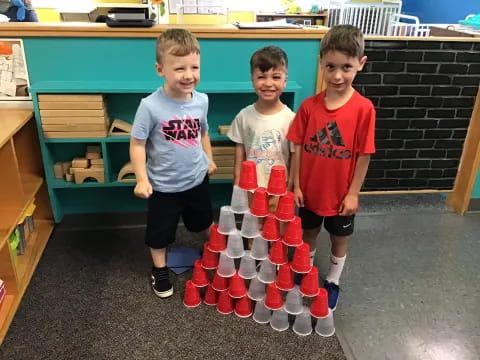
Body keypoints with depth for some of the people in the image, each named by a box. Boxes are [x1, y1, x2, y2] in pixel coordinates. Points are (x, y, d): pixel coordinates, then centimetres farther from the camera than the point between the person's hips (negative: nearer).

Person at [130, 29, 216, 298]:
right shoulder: (151, 106, -24)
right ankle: (160, 270, 41)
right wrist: (142, 179, -21)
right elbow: (137, 144, -17)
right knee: (159, 231, 16)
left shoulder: (202, 100, -9)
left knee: (205, 222, 27)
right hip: (164, 184, -3)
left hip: (197, 179, 4)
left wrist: (209, 159, 16)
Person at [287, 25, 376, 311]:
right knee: (308, 236, 22)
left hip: (341, 194, -1)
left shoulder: (364, 108, -17)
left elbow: (364, 155, -11)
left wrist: (353, 193, -9)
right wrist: (296, 185, -3)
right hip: (310, 190, 2)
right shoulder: (309, 106, -10)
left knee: (339, 240, 20)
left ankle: (333, 282, 43)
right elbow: (298, 148, -4)